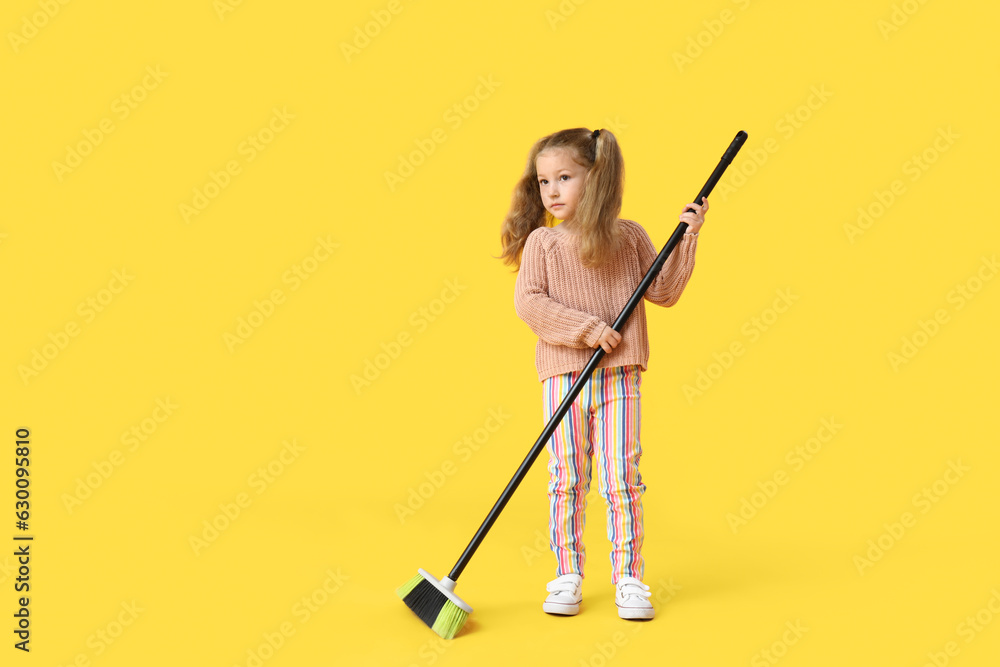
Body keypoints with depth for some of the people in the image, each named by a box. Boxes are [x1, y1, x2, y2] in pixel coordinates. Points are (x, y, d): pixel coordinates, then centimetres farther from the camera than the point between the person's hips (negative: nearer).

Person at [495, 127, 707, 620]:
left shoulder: (628, 236, 6)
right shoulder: (540, 242, 1)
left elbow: (663, 292, 7)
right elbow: (529, 302, -9)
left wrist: (685, 239, -1)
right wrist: (586, 329, -17)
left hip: (619, 377, 0)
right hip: (563, 375, 0)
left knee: (622, 478, 1)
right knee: (566, 479, 5)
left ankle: (628, 578, 13)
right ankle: (568, 576, 17)